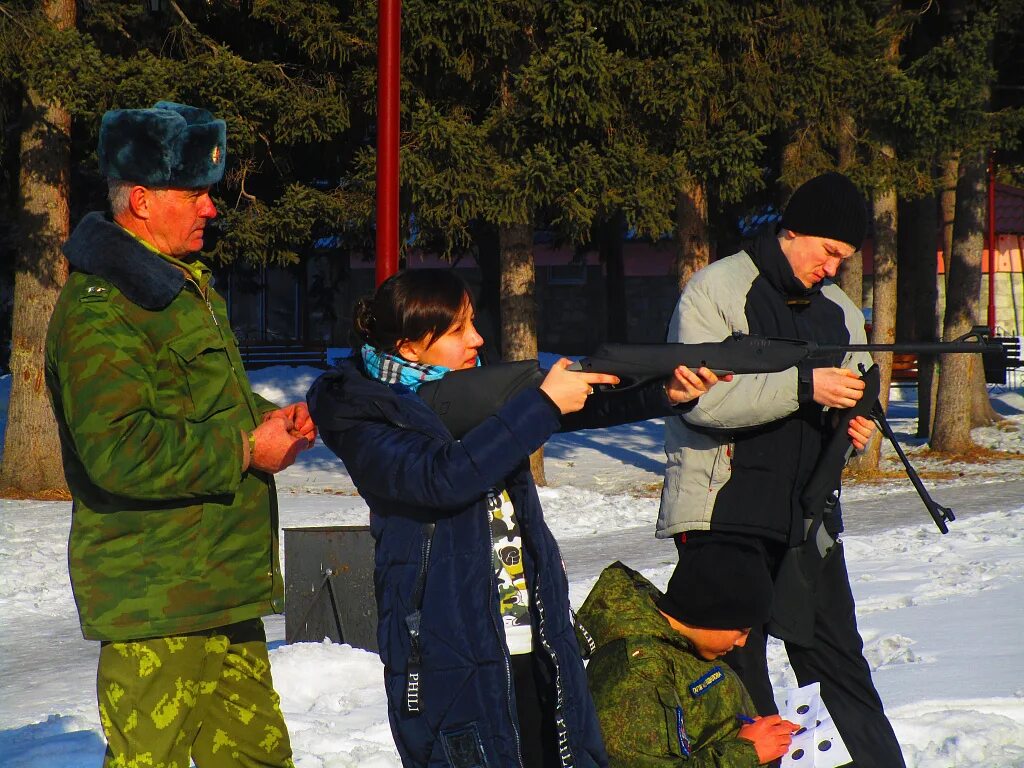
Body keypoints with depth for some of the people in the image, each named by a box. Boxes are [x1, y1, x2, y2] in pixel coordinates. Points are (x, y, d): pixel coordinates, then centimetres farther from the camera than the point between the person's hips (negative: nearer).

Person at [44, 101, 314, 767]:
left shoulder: (187, 285, 18)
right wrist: (244, 450, -19)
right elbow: (116, 451, -26)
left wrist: (266, 417, 10)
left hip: (221, 585, 10)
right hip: (152, 605, -10)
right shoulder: (101, 307, -16)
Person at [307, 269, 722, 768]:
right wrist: (543, 404, -25)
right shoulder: (363, 422, -10)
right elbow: (443, 477, -27)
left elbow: (584, 404, 3)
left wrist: (666, 393, -14)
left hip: (538, 648, 6)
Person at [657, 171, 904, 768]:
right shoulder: (717, 289, -6)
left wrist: (856, 427, -2)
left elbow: (846, 400, 22)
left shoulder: (840, 311, 14)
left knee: (841, 661, 7)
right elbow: (702, 399, -19)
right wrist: (804, 385, -24)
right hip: (724, 516, -5)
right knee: (737, 673, 0)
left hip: (809, 517, 5)